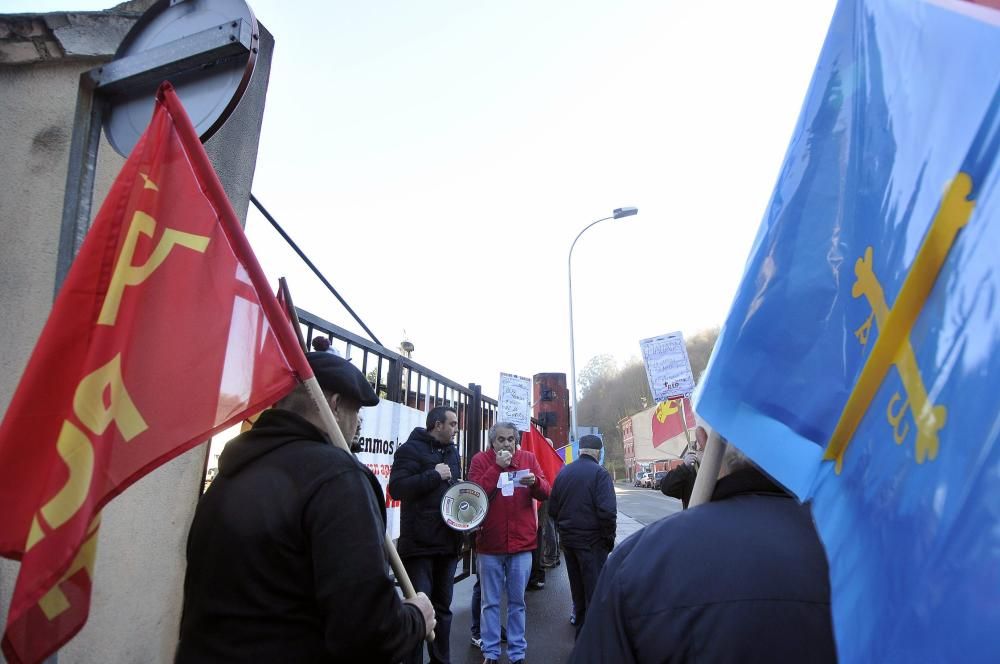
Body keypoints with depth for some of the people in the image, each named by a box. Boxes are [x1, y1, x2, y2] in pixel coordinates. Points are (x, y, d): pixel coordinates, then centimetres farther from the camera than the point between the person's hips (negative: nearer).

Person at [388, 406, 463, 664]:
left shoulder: (452, 451, 14)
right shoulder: (411, 449, -9)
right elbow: (396, 488, -21)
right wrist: (434, 475, -20)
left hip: (447, 541, 7)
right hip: (419, 542, -7)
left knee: (442, 606, 17)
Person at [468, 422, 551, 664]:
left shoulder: (528, 458, 3)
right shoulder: (481, 460, -3)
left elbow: (545, 493, 1)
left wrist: (534, 481, -21)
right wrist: (497, 467, -21)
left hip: (522, 543, 2)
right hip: (490, 543, -1)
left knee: (517, 601, 12)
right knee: (491, 602, 10)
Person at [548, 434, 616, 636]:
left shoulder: (564, 472, 5)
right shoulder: (599, 473, -15)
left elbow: (552, 508, 9)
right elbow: (607, 511, -20)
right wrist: (609, 537, -8)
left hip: (567, 538, 6)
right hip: (592, 541, -6)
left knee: (577, 585, 21)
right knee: (594, 589, 3)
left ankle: (579, 619, 35)